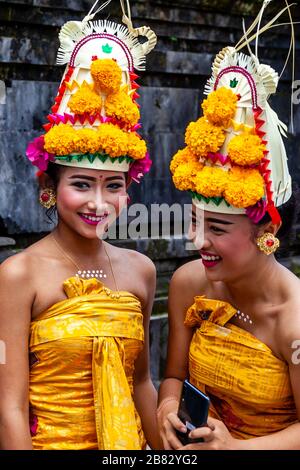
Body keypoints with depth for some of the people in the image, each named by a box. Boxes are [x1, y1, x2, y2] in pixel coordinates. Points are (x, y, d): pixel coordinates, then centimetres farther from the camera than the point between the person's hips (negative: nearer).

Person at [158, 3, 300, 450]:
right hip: (204, 440, 4)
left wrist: (237, 446, -22)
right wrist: (169, 405, -13)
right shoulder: (189, 283, -6)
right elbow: (175, 374, 5)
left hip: (260, 446, -3)